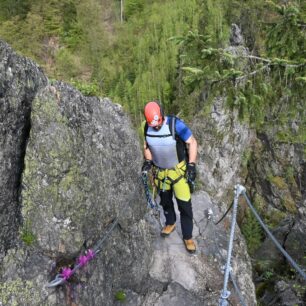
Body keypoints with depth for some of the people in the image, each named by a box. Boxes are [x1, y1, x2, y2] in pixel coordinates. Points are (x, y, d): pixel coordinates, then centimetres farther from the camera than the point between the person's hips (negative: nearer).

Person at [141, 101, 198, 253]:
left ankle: (188, 237, 18)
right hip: (160, 172, 4)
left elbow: (192, 142, -16)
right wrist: (147, 161, -8)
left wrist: (191, 165, -20)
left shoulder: (175, 124, -23)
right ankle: (170, 223, 49)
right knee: (165, 201, 22)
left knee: (185, 205, -1)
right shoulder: (147, 127, -10)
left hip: (178, 170, -4)